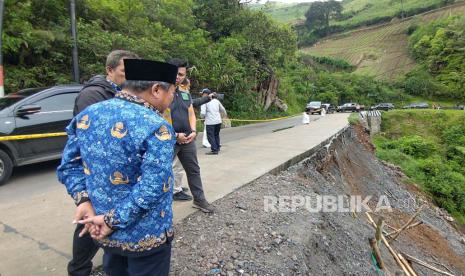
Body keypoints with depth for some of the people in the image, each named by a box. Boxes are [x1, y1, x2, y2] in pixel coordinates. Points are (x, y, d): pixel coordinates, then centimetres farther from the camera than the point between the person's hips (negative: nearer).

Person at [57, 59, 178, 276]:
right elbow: (152, 189, -28)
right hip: (145, 238, -6)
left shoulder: (87, 116, -1)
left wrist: (83, 200, -6)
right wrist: (113, 221, -17)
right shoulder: (157, 128, -24)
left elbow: (68, 166, 2)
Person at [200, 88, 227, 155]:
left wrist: (203, 116, 9)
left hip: (210, 122, -6)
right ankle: (217, 148, 25)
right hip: (218, 121, 6)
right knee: (216, 135, 20)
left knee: (211, 136, 1)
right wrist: (225, 114, 43)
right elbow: (222, 109, 23)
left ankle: (214, 150, -1)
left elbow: (203, 113, -14)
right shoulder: (216, 100, 12)